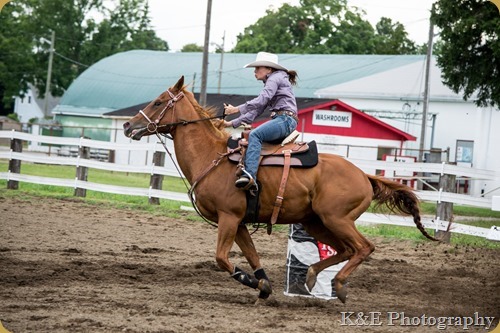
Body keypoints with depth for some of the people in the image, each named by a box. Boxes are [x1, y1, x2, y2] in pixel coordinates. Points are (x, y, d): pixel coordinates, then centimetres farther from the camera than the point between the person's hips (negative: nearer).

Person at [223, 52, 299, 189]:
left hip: (286, 119, -11)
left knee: (254, 135, -30)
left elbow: (261, 101, -17)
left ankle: (250, 174, -45)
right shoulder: (270, 83, 28)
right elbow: (256, 111, 25)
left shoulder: (275, 78, 0)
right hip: (280, 121, 11)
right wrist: (232, 123, 19)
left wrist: (237, 109, -19)